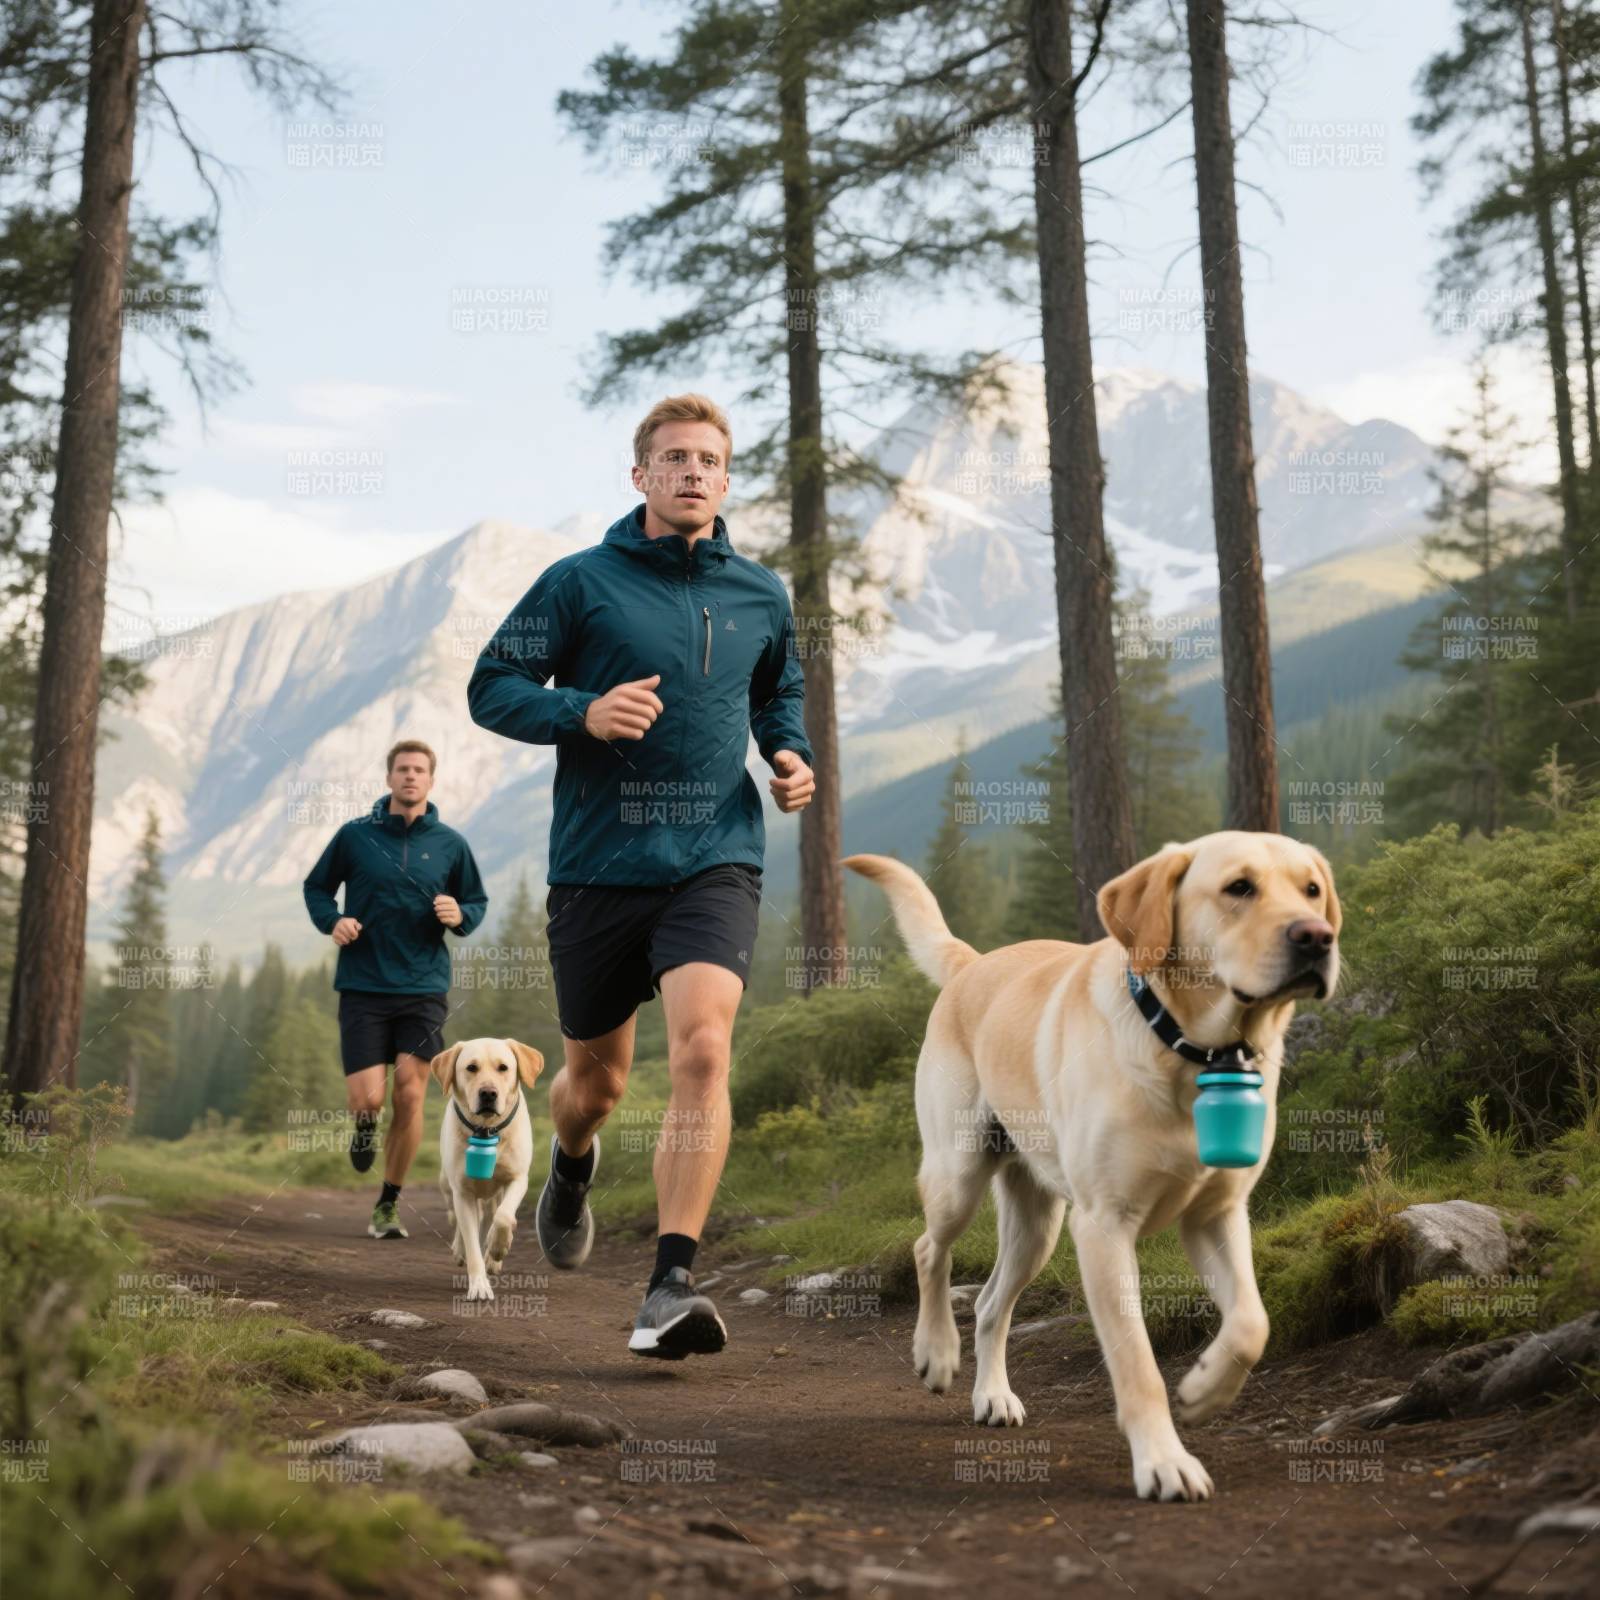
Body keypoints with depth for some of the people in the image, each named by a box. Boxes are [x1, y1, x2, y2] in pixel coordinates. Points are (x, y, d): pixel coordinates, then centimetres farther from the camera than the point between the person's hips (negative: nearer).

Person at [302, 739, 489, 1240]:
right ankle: (365, 1125, 33)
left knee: (410, 1095, -5)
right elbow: (316, 887, 12)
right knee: (367, 1098, -7)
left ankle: (389, 1205, 11)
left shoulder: (450, 844, 4)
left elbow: (478, 902, 13)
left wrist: (460, 916, -9)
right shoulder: (355, 835, 2)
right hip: (363, 987, -1)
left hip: (424, 988, 1)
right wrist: (332, 921, -8)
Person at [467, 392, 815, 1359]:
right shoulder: (582, 582, -1)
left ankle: (672, 1284, -19)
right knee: (597, 1080, 13)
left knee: (703, 1047, -22)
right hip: (598, 866, 0)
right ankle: (573, 1168, 50)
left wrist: (791, 755, 7)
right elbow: (492, 688, -1)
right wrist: (584, 711, -19)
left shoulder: (761, 595, 9)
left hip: (716, 863, 1)